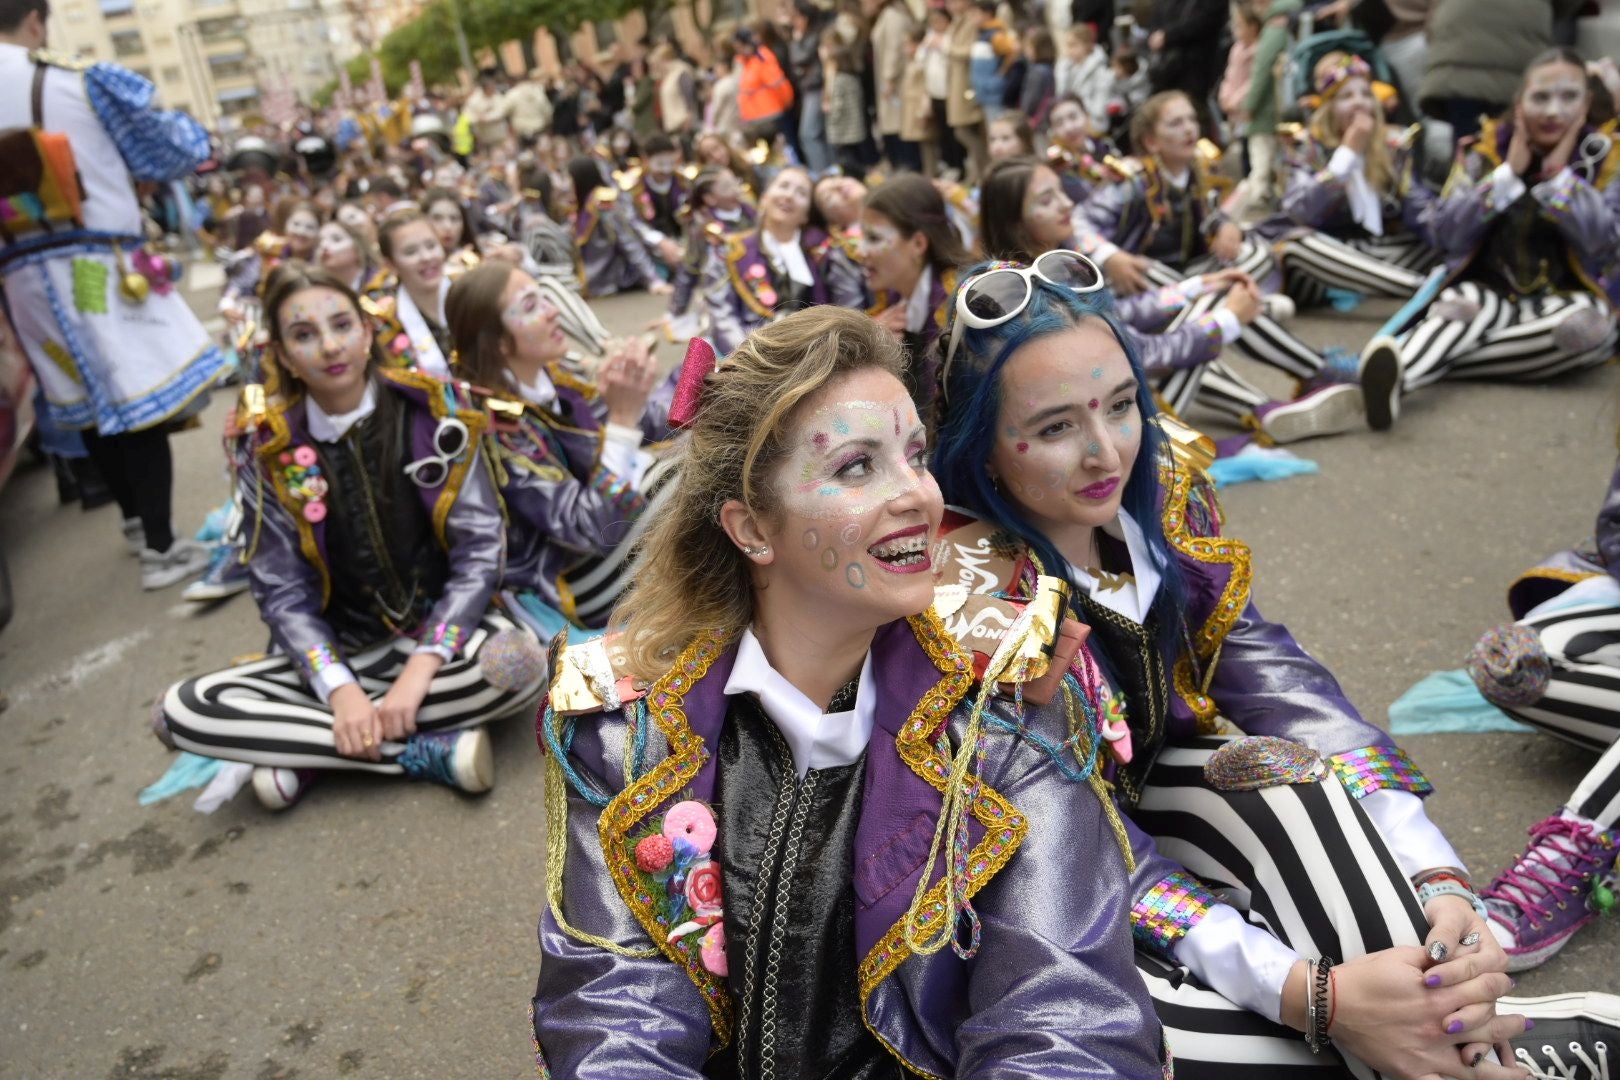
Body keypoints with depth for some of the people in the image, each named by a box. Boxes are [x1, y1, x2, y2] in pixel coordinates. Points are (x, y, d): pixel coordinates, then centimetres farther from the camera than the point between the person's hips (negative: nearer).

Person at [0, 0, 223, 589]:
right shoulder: (80, 83, -7)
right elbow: (169, 149, 2)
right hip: (98, 264, -5)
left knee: (89, 405, 17)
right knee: (142, 401, -1)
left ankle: (135, 520, 34)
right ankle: (161, 548, 0)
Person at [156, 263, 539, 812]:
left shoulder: (432, 414, -7)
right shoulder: (265, 451, -5)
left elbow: (479, 552, -10)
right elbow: (283, 594, -5)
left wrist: (419, 672, -21)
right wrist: (341, 690, -22)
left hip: (439, 633, -1)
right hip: (337, 652, 2)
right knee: (184, 710, -21)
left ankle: (302, 750, -17)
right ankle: (427, 751, -22)